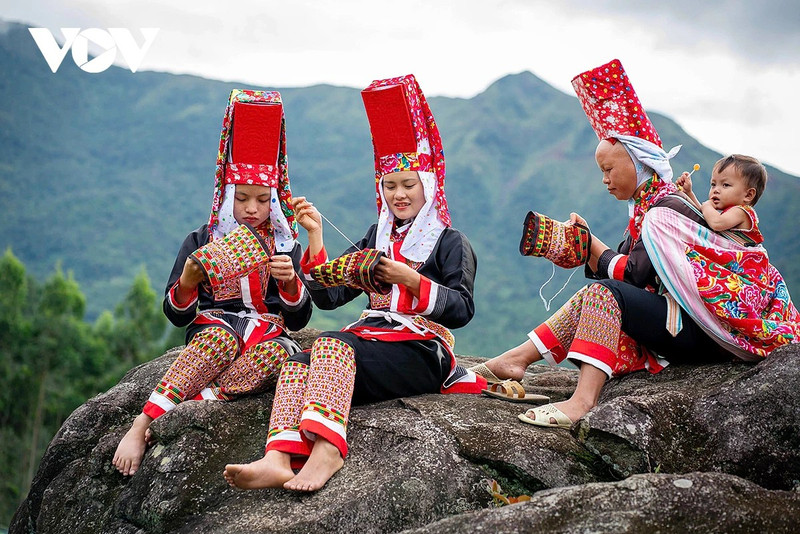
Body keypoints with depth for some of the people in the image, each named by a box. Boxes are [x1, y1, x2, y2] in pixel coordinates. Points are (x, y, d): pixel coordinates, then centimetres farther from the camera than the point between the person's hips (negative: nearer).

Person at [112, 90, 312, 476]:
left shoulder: (285, 246, 12)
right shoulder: (201, 242, 9)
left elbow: (299, 320, 5)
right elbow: (177, 316, 4)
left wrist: (290, 282, -16)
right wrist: (188, 280, -18)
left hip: (267, 335, 1)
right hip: (210, 333, -1)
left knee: (279, 351, -37)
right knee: (222, 337, -39)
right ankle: (139, 427, -42)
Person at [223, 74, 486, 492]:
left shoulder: (450, 243, 9)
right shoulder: (377, 239, 24)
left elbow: (462, 309, -4)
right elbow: (329, 296, 13)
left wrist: (411, 280, -14)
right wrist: (316, 237, 4)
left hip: (422, 350, -5)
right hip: (370, 337, 5)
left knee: (332, 345, -34)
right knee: (298, 363, -27)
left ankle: (326, 446, -51)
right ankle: (279, 459, -47)